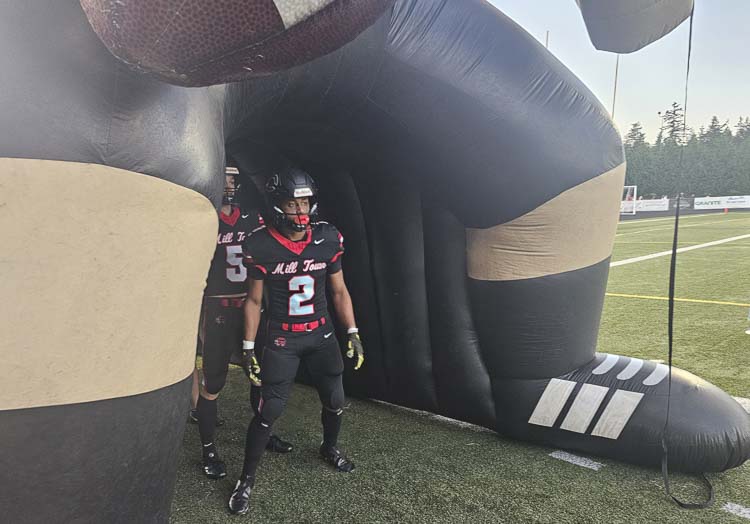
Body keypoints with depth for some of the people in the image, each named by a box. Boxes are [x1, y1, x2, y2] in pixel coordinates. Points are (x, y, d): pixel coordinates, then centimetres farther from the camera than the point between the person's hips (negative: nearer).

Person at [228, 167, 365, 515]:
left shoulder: (328, 239, -7)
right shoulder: (261, 245, -14)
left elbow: (339, 291, 4)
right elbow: (253, 300, -4)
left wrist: (352, 332, 0)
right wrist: (248, 348, -4)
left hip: (321, 334, 4)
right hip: (282, 338, -3)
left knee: (335, 401, 13)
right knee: (269, 410, -4)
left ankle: (329, 449, 44)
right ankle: (246, 479, 16)